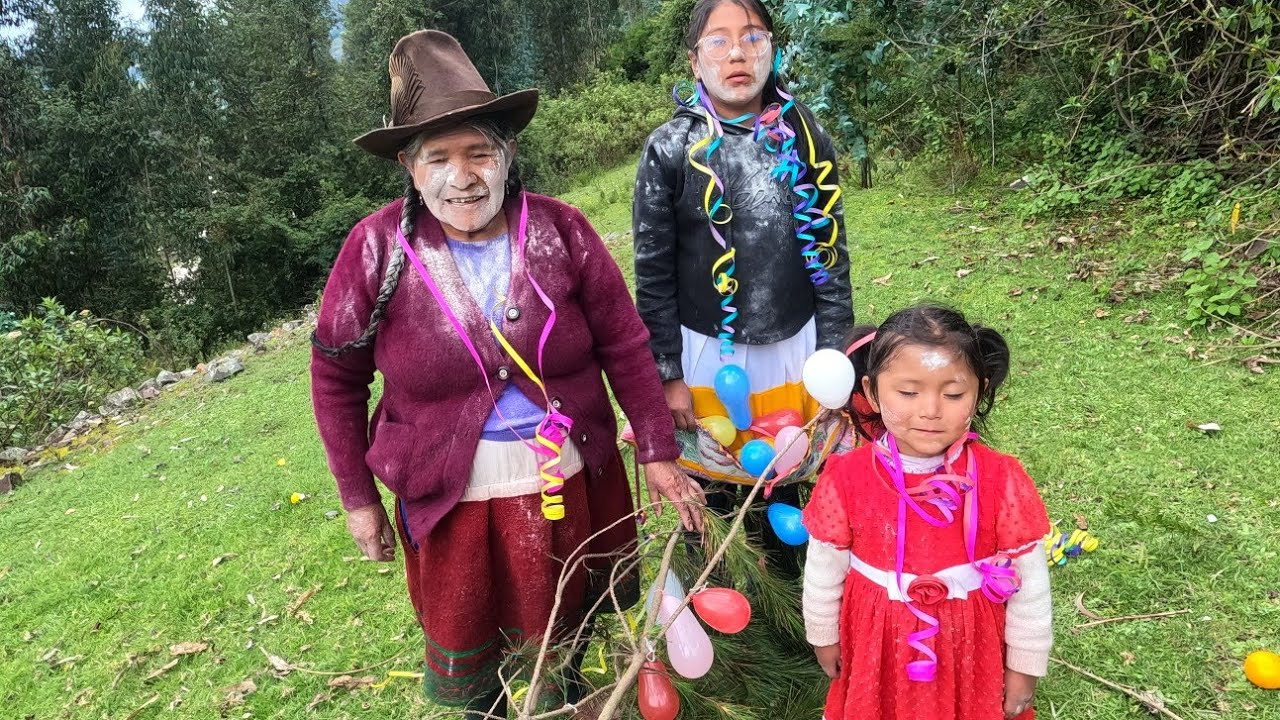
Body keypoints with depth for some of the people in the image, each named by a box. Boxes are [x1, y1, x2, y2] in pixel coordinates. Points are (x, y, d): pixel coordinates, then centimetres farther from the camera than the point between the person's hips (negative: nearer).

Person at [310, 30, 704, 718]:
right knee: (466, 649, 19)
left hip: (569, 480, 2)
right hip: (448, 495, -1)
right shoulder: (377, 248, -13)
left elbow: (624, 345, -4)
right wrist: (358, 498, 1)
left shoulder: (561, 231, -11)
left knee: (567, 625, 25)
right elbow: (336, 378, -2)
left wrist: (658, 453, -4)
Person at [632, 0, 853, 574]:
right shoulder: (670, 149, -7)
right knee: (711, 486, 13)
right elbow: (653, 272, -5)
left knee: (785, 476, 17)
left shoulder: (806, 138, 0)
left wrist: (833, 353, 1)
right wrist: (667, 372, -6)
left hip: (794, 347, 2)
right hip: (706, 352, -2)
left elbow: (832, 253, 3)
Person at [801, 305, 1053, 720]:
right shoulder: (846, 479, -20)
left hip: (971, 648, 0)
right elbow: (824, 571, -5)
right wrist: (824, 636, 6)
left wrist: (1024, 664, 0)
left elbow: (1029, 582, -8)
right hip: (876, 647, 1)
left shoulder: (1002, 481, -21)